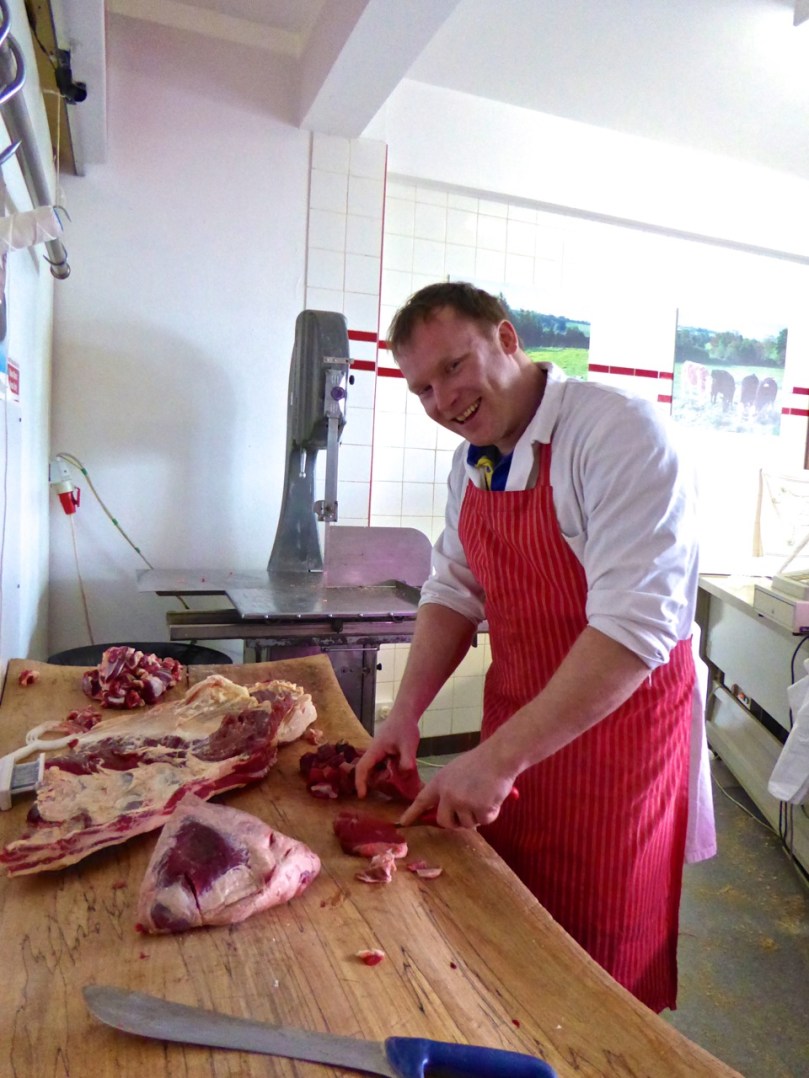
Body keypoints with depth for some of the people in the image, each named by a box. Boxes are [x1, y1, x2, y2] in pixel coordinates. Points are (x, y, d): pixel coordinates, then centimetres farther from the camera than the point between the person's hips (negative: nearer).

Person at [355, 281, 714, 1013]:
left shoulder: (619, 432, -21)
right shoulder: (472, 462, 4)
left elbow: (635, 623, -27)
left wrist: (498, 759, -27)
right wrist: (406, 712, -3)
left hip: (617, 726, -6)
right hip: (515, 722, 7)